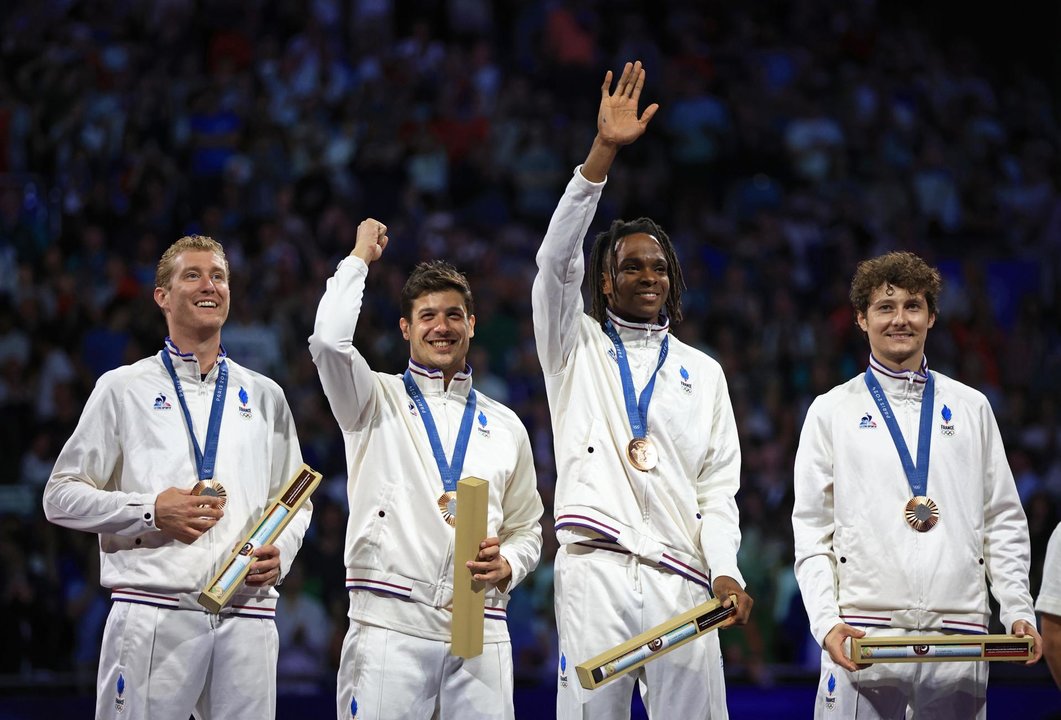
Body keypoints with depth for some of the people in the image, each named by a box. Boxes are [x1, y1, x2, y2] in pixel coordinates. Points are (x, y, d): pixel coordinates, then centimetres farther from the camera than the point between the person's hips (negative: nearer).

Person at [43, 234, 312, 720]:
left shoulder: (265, 396, 18)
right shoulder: (123, 389, 8)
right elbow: (61, 497, 5)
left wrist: (281, 551, 0)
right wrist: (152, 511, -10)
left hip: (247, 615, 3)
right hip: (152, 612, -3)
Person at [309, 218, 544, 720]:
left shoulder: (505, 427, 19)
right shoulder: (377, 403, 10)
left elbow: (526, 529, 21)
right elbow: (329, 340, -9)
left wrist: (506, 565, -2)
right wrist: (359, 257, 4)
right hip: (390, 624, -3)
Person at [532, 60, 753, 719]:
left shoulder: (703, 372, 20)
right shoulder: (576, 347, 15)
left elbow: (719, 486, 14)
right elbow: (557, 260, -3)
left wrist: (726, 571, -4)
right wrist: (603, 152, -12)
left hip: (681, 578, 2)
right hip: (595, 570, -2)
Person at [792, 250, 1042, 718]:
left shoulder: (971, 408, 14)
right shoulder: (832, 411, 8)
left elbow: (1003, 522, 14)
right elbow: (811, 532, 6)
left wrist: (1019, 611, 2)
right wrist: (825, 622, -7)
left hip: (959, 635, 2)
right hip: (863, 636, -2)